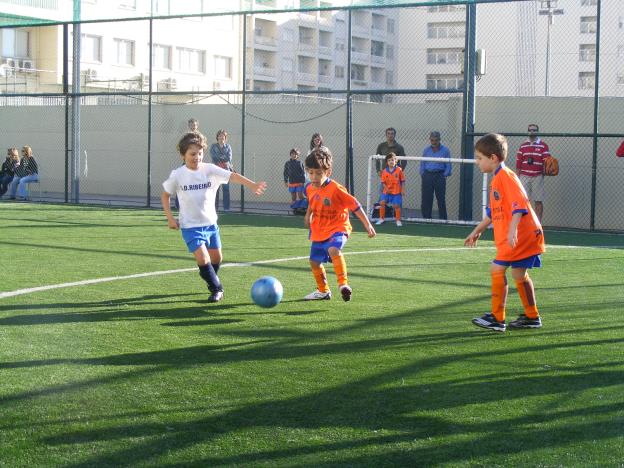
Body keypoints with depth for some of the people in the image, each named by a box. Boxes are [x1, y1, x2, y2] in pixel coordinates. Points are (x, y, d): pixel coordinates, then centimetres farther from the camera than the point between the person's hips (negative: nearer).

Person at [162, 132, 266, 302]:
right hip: (190, 226, -3)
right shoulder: (178, 175, -10)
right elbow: (165, 195, 5)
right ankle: (216, 289, 2)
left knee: (216, 258, 14)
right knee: (203, 259, -17)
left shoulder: (210, 170, -9)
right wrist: (170, 218, -5)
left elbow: (232, 176, -23)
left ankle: (212, 281, 44)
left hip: (210, 223, 3)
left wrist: (252, 185, -39)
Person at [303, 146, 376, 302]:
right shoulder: (309, 189, -1)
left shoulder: (336, 189, -21)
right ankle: (323, 291, 34)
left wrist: (367, 224, -14)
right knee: (314, 262, 14)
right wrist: (308, 215, 18)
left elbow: (355, 205, -16)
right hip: (318, 231, 7)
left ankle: (343, 283, -33)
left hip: (337, 228, -7)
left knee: (333, 250, -36)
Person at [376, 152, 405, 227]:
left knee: (396, 205, -4)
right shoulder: (384, 171, -2)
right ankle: (381, 218, 10)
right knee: (382, 203, -6)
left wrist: (402, 190, -5)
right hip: (387, 191, 2)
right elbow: (383, 182, 1)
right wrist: (386, 188, -14)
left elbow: (403, 181, -1)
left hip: (397, 192, -2)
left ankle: (398, 220, 13)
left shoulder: (399, 170, -7)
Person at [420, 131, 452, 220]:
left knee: (441, 200, -3)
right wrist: (423, 175, 2)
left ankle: (443, 219, 3)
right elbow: (422, 164, 13)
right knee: (426, 199, 0)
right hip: (428, 175, 2)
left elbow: (448, 166, 4)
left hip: (439, 176, -2)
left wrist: (444, 176, -6)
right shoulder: (426, 150, 11)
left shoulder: (445, 150, 4)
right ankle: (426, 218, 8)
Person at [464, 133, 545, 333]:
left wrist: (513, 229, -34)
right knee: (519, 274, 15)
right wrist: (477, 231, 34)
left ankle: (497, 319, -8)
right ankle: (532, 317, 25)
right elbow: (493, 211, 29)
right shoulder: (497, 179, 18)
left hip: (522, 234, -10)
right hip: (526, 235, 10)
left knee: (497, 269, -11)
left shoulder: (506, 176, -14)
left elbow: (519, 203, -25)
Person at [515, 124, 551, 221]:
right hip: (524, 176, 2)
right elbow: (518, 163, 10)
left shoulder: (543, 146, 2)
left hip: (537, 177, -2)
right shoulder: (522, 146, 11)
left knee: (538, 201, 0)